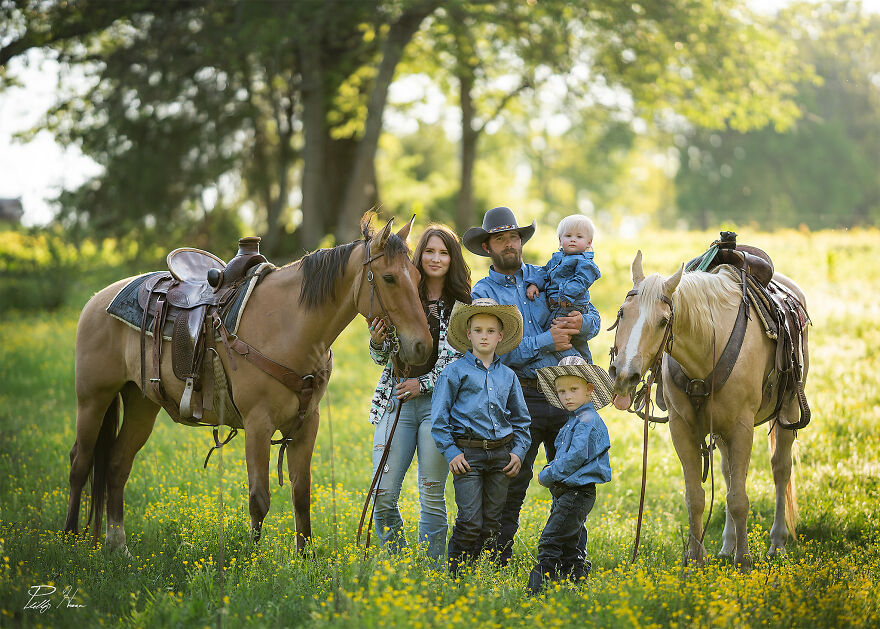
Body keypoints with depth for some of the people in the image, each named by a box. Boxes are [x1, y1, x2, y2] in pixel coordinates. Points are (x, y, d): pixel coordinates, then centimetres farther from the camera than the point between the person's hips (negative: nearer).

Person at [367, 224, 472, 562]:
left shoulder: (464, 305, 3)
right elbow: (383, 357, 14)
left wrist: (424, 383, -10)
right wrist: (376, 344, -9)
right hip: (396, 403, 2)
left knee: (432, 495, 0)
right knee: (383, 496, -3)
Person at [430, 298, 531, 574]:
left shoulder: (508, 376, 13)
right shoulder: (455, 372, 1)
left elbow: (521, 420, 20)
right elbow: (439, 417, -1)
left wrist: (519, 451, 7)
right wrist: (451, 453, -8)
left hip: (500, 455, 4)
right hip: (467, 454, -4)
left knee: (492, 522, 6)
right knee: (470, 521, -11)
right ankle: (455, 574, -1)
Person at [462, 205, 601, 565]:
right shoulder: (483, 293, 1)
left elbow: (593, 319, 13)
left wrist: (582, 323, -11)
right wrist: (547, 341, -16)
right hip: (522, 396, -3)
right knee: (512, 481, -2)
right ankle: (499, 560, 6)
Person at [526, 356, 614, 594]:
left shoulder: (588, 421, -14)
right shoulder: (573, 422, 17)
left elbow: (576, 457, -21)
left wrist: (548, 476, -12)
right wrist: (552, 469, 5)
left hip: (577, 492, -10)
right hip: (566, 493, 10)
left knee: (550, 541, -13)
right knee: (568, 546, 13)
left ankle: (537, 591, -16)